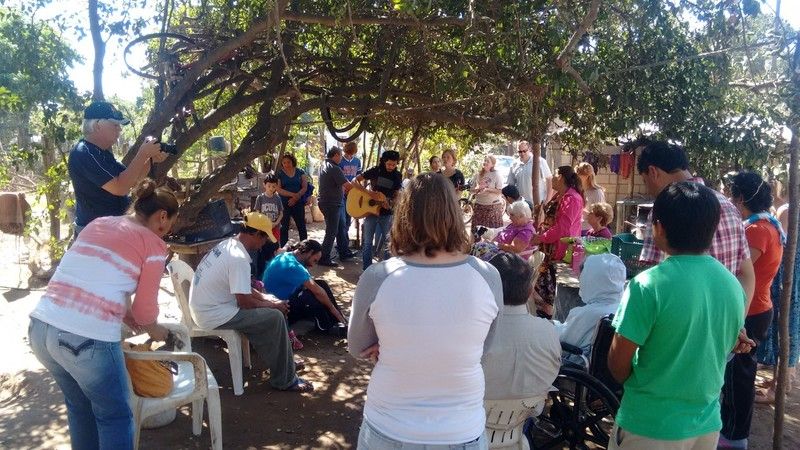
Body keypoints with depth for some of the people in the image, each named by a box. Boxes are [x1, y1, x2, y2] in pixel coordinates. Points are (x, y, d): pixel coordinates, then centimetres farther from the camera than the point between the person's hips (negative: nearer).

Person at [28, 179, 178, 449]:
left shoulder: (97, 224, 17)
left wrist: (127, 317, 31)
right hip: (87, 339, -7)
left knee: (79, 406, 28)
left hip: (40, 328, 7)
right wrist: (155, 331, 24)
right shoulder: (153, 245, -1)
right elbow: (145, 308, 3)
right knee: (115, 416, 15)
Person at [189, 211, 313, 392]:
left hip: (206, 306, 10)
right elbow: (245, 303, -21)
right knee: (275, 318, -13)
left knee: (267, 310, 17)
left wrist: (264, 297, 9)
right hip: (214, 316, -10)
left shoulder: (228, 244, 6)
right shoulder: (238, 258, -24)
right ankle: (285, 380, -2)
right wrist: (273, 305, -5)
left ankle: (283, 359, 23)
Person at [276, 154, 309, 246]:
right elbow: (279, 189, -7)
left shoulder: (300, 172, 7)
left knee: (302, 226, 5)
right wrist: (292, 194, -18)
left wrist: (296, 197, -14)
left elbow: (304, 187, 0)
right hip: (284, 204, -1)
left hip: (298, 203, 1)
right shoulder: (279, 174, 3)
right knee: (284, 227, 1)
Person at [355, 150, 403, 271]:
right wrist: (369, 192, -18)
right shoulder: (375, 171, -5)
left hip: (386, 213, 2)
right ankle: (366, 270, 7)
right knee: (367, 241, 0)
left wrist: (390, 204, -18)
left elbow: (397, 194, 3)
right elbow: (355, 181, -6)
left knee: (383, 242, 8)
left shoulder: (397, 176, 2)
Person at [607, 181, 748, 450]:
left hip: (649, 427, -5)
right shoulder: (734, 285, -4)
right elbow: (725, 349, 9)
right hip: (707, 424, 5)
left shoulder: (648, 285, -22)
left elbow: (618, 362, -16)